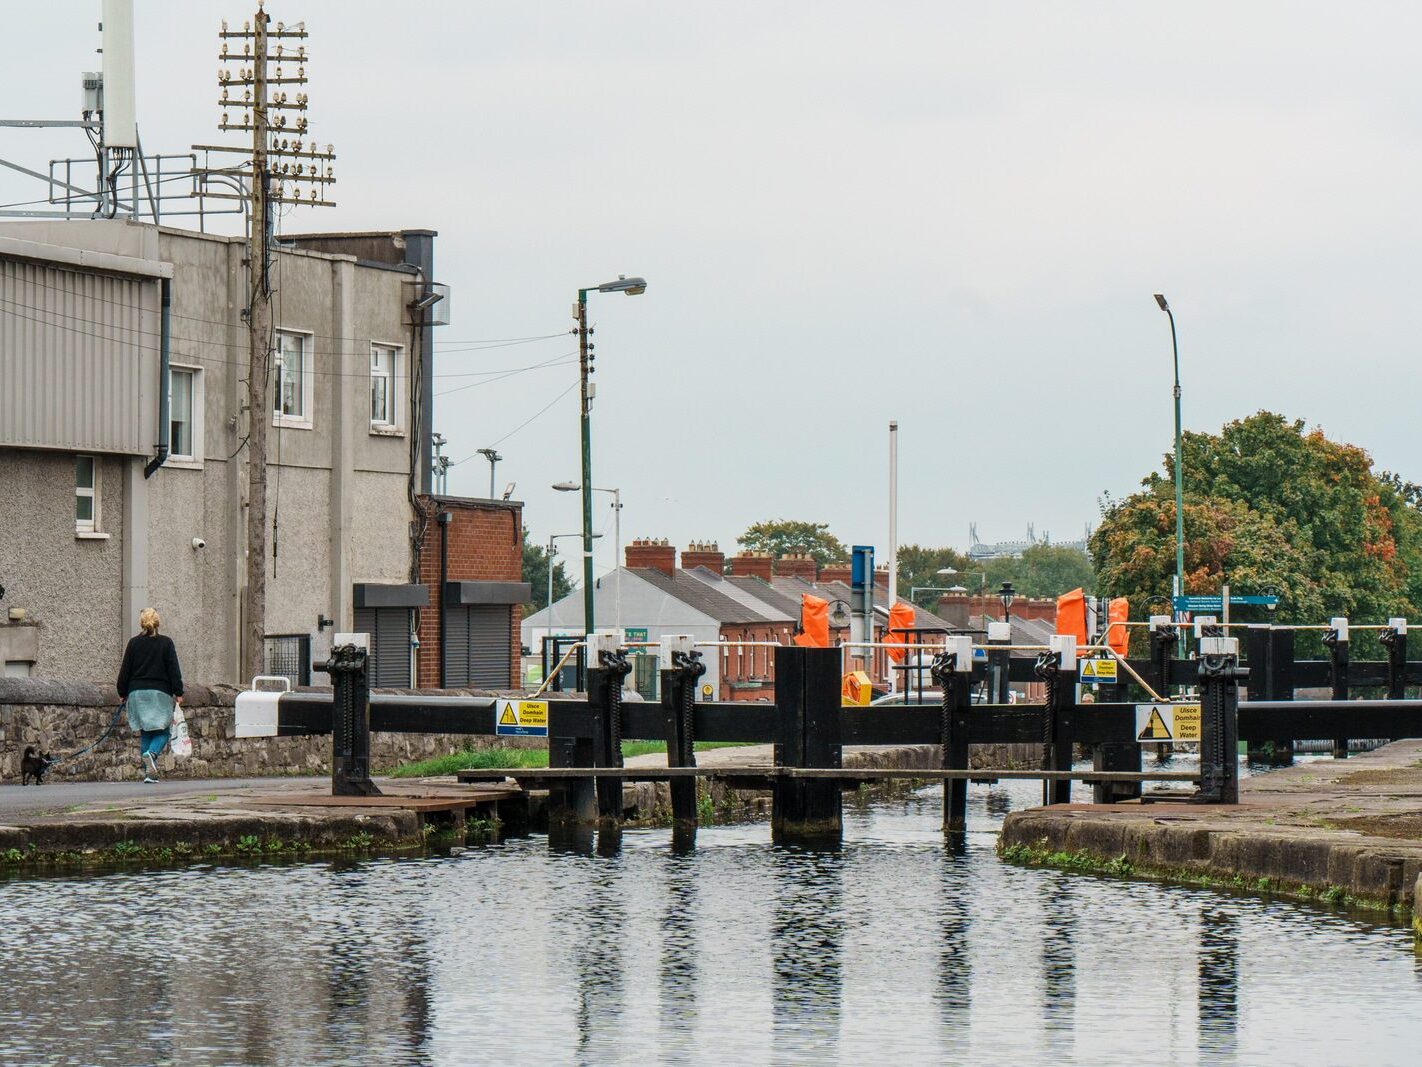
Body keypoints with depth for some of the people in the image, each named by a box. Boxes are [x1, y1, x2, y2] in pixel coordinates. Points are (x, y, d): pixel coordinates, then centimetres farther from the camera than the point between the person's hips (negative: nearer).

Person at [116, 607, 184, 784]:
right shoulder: (166, 643, -2)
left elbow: (125, 670, 5)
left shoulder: (134, 643, 2)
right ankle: (152, 753, -28)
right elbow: (173, 669, -2)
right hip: (160, 692, -2)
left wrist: (123, 692, 15)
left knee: (145, 734, 8)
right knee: (163, 731, 4)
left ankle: (149, 773, 3)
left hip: (137, 692, 2)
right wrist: (178, 692, 3)